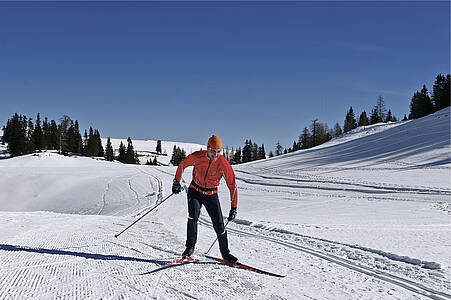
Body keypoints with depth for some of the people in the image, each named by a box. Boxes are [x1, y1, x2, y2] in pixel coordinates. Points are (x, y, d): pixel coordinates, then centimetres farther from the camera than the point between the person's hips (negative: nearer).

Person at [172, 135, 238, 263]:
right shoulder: (197, 156, -19)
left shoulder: (223, 164, -21)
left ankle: (225, 253, 12)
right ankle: (190, 247, -11)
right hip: (195, 190, 0)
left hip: (211, 194, 0)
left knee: (219, 224, -5)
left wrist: (233, 208, -17)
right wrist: (177, 181, -1)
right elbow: (183, 164, 2)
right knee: (193, 216, -24)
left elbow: (232, 185, -16)